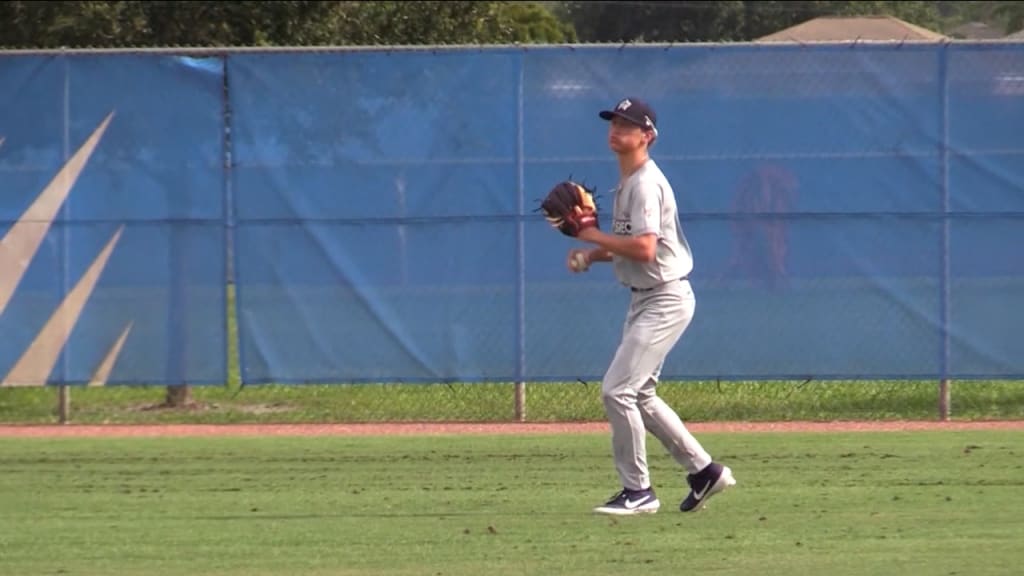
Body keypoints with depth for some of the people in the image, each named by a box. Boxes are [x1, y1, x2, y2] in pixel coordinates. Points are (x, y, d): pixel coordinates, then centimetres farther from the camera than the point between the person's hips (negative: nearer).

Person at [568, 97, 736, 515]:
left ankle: (638, 491, -6)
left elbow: (644, 248, -28)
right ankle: (703, 470, 24)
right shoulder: (627, 182, 14)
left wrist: (594, 236, -20)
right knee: (638, 395, 16)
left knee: (617, 390, -13)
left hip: (666, 300, -11)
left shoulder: (646, 184, -18)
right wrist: (592, 255, 5)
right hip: (644, 299, 11)